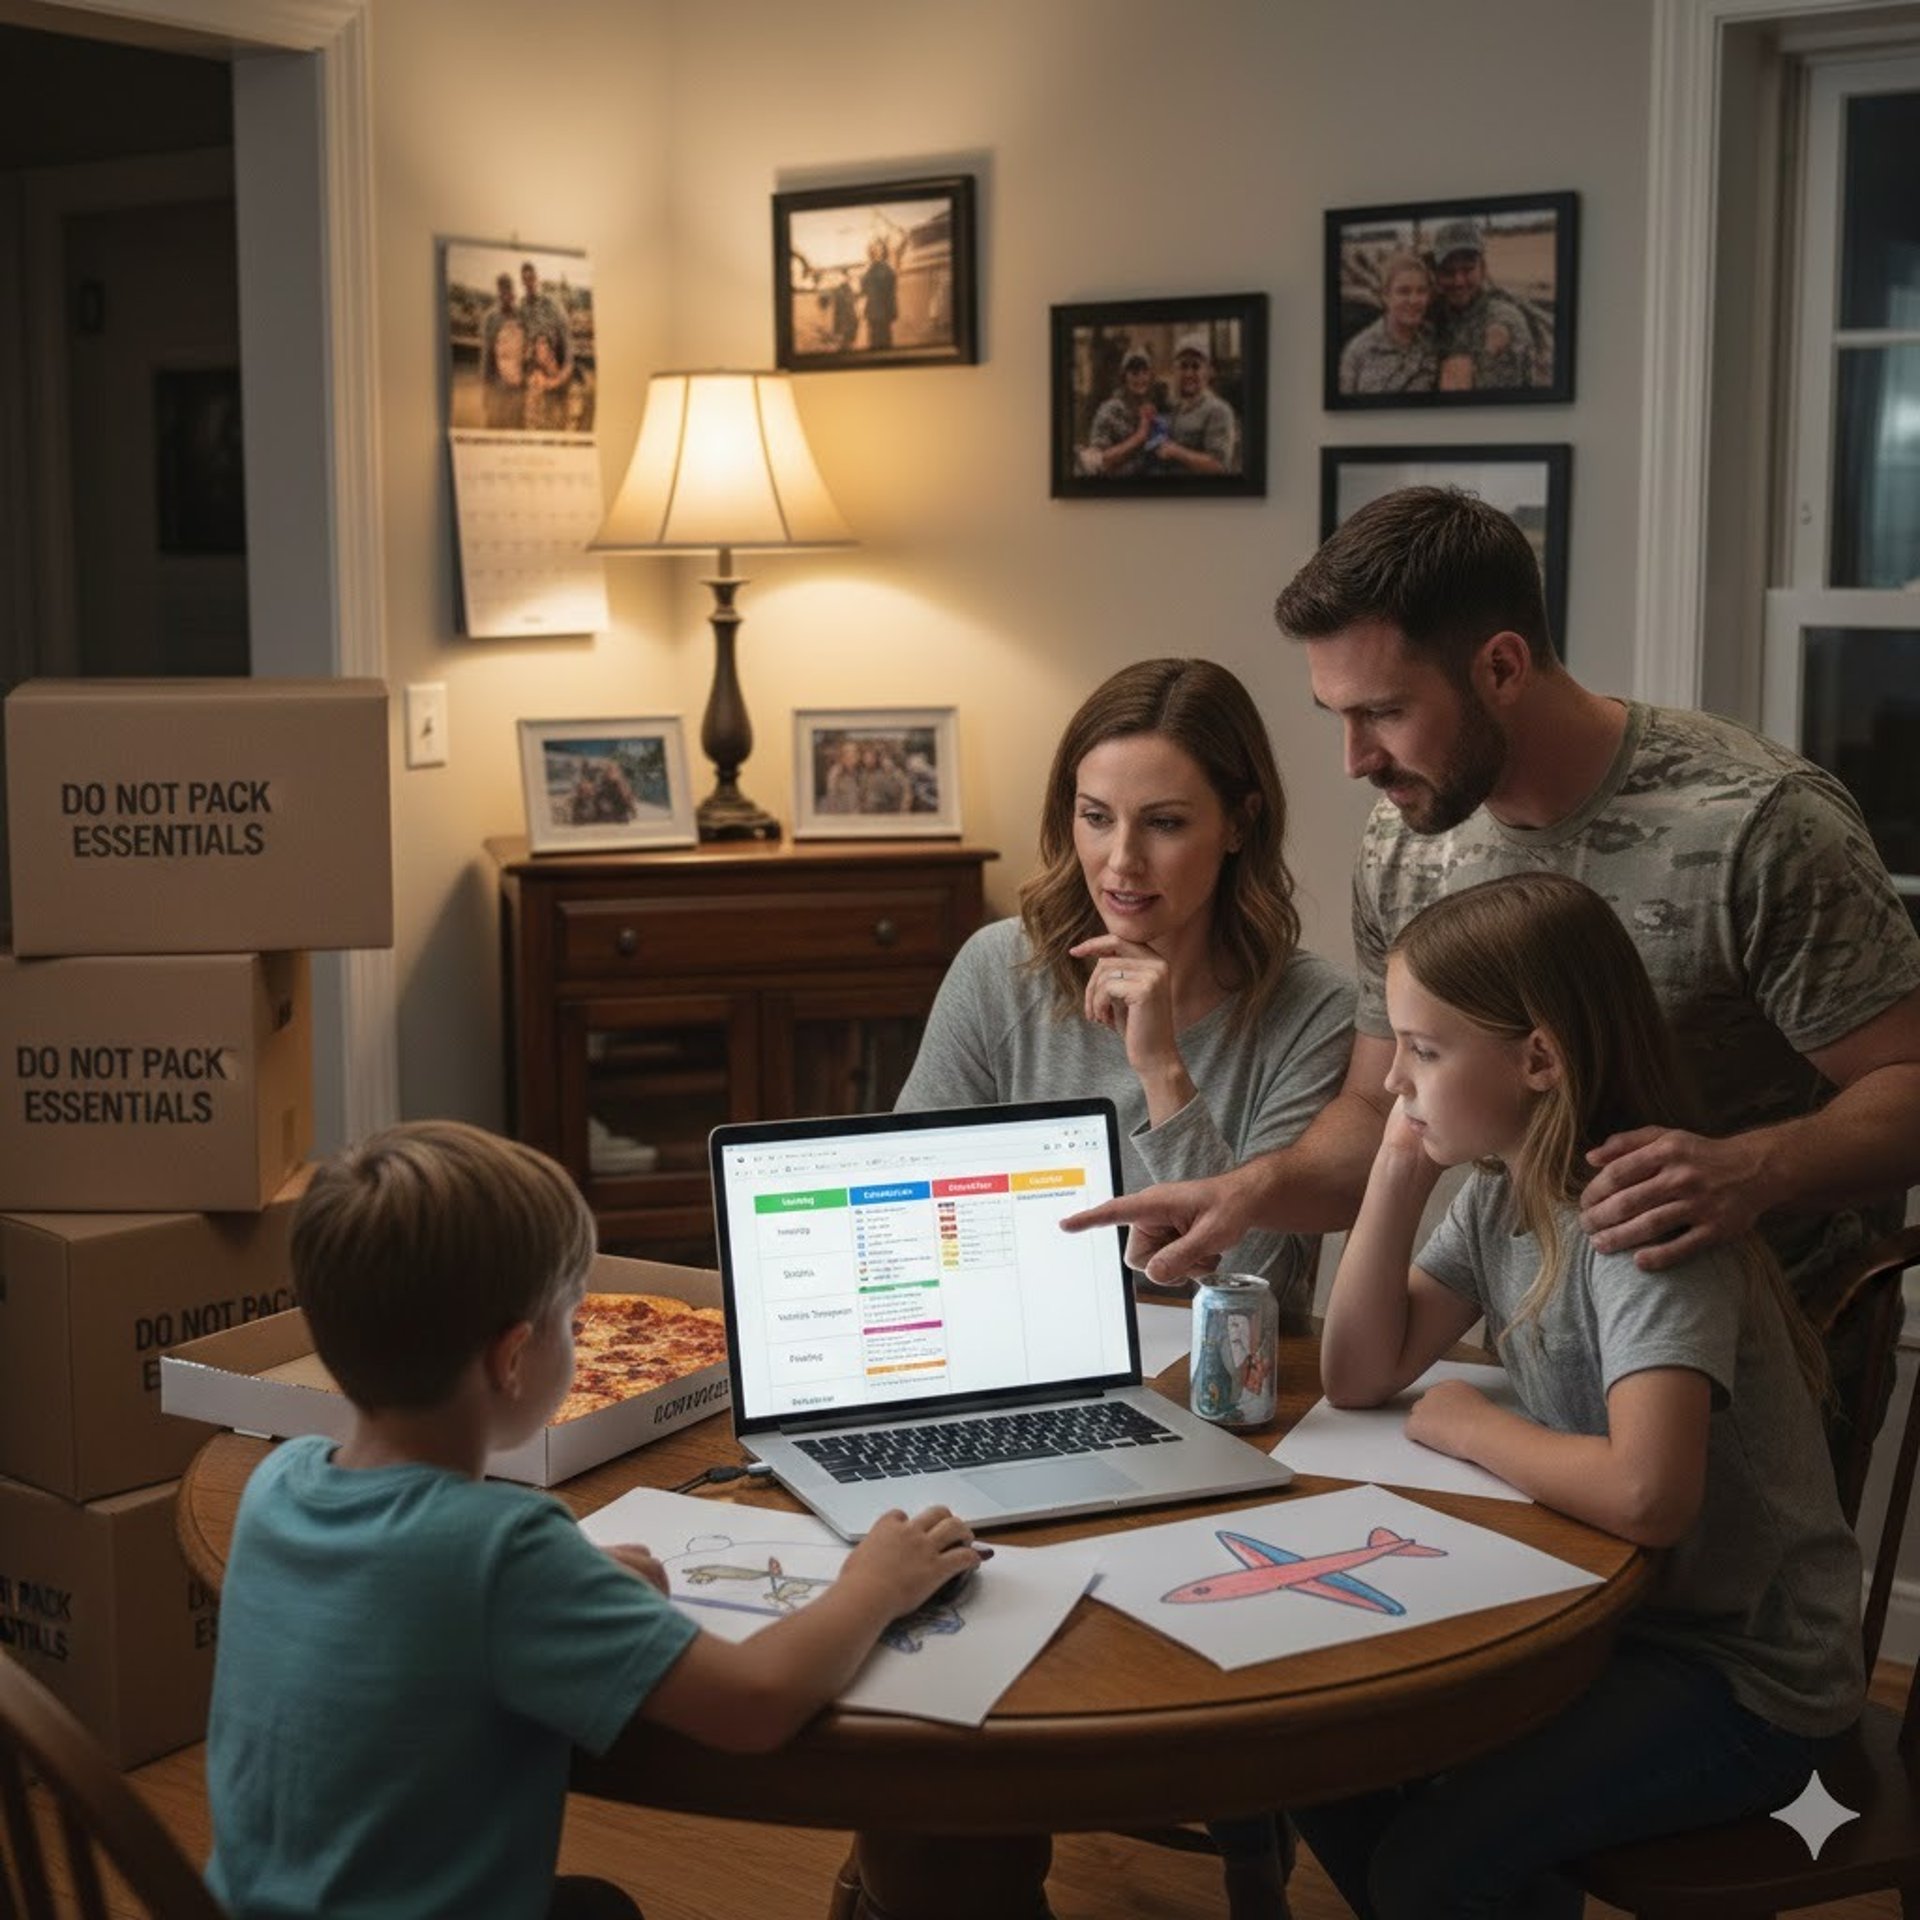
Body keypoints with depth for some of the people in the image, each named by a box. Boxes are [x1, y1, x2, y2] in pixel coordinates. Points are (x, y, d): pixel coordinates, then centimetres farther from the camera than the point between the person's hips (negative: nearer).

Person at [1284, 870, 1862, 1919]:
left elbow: (1646, 1496, -39)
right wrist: (1399, 1166, -7)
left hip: (1742, 1675, -8)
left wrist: (1472, 1429, -20)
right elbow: (1359, 1374, 2)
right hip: (1606, 1608, 8)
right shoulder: (1497, 1194, 2)